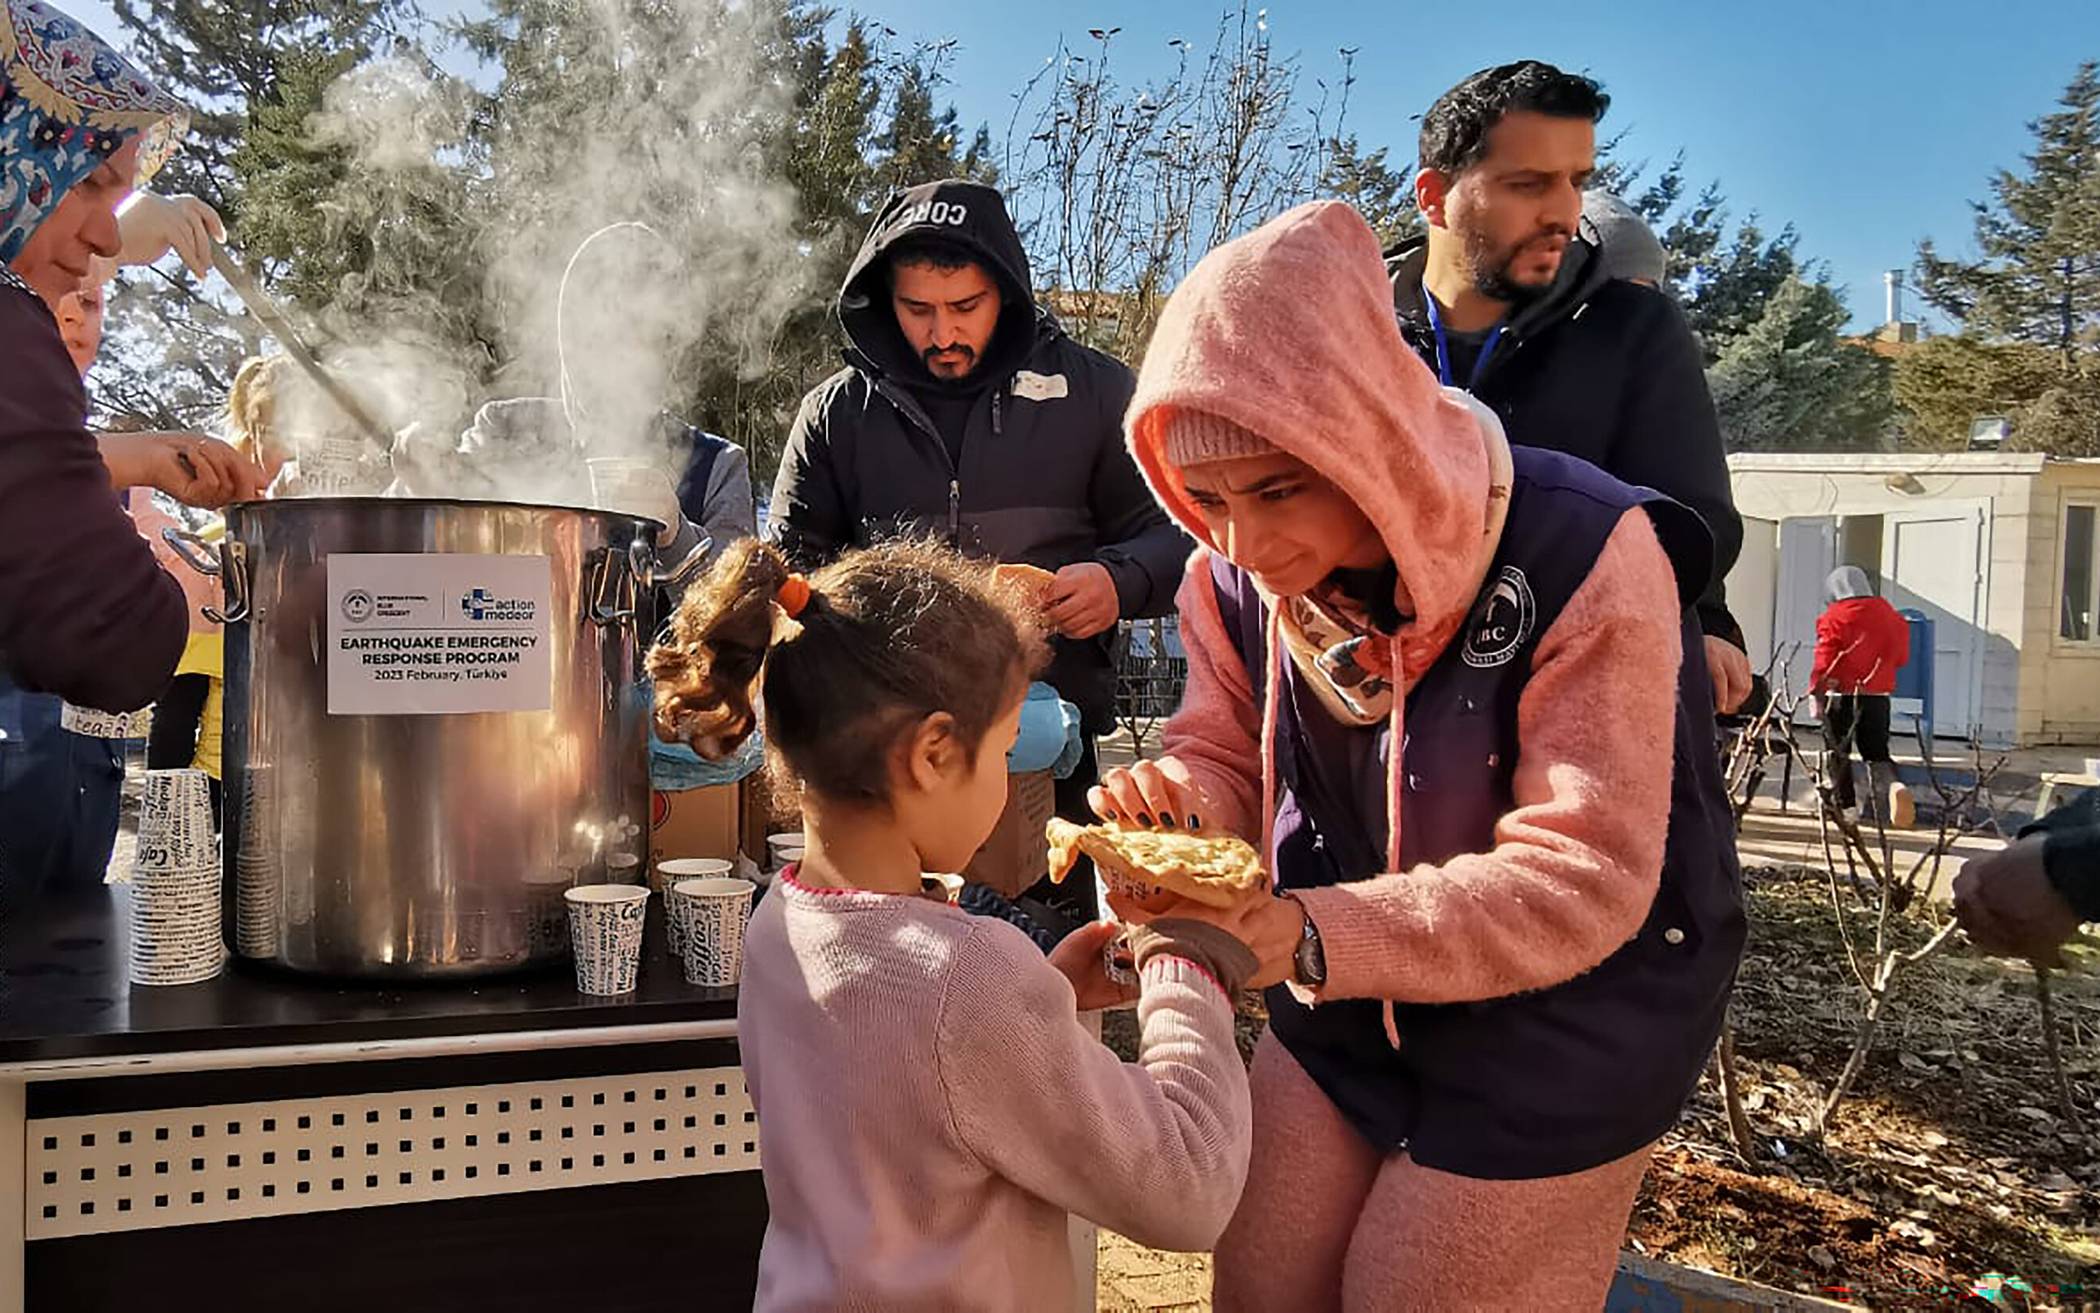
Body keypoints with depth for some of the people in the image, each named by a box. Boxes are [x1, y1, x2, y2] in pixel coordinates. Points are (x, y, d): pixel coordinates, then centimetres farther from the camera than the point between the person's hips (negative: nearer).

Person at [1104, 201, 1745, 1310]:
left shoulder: (1581, 556, -28)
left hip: (1563, 1023, -5)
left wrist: (1316, 938, -39)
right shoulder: (1233, 573, -11)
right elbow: (1228, 758, 2)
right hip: (1347, 1004, 5)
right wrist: (1180, 807, -24)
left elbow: (1582, 880, -28)